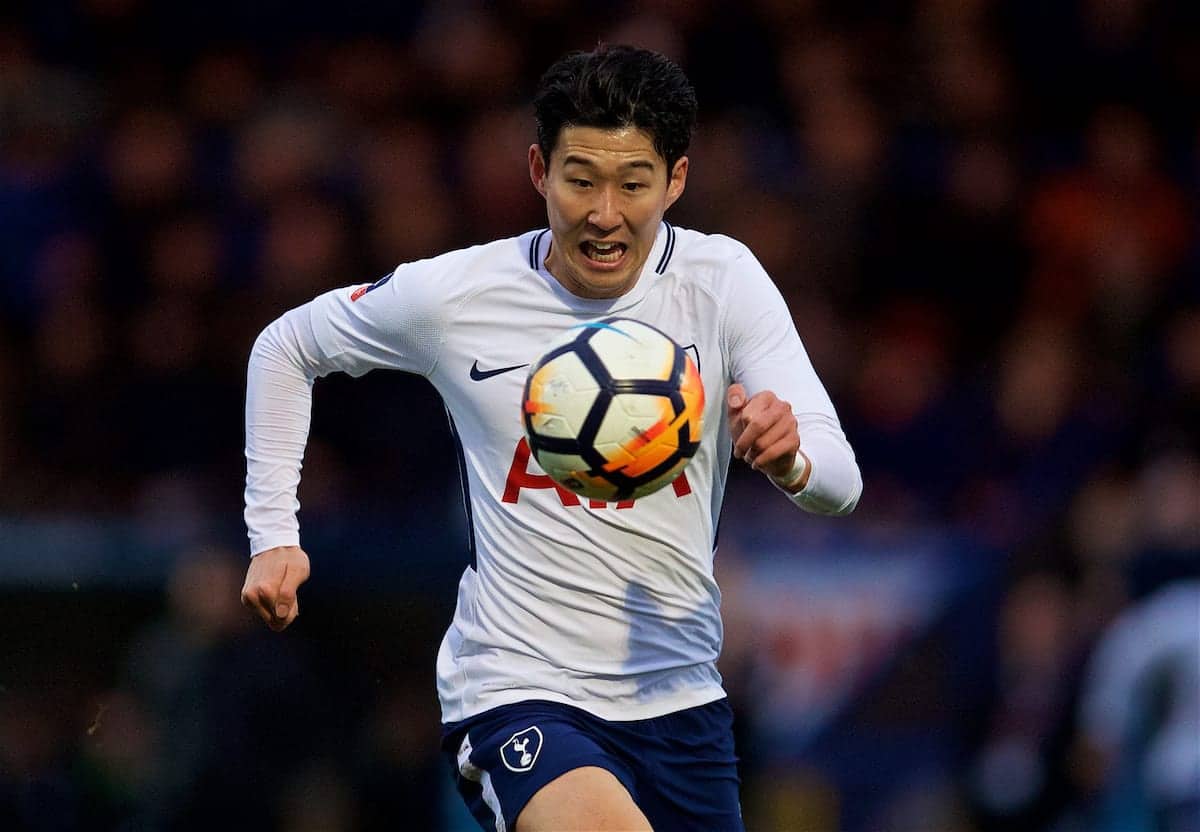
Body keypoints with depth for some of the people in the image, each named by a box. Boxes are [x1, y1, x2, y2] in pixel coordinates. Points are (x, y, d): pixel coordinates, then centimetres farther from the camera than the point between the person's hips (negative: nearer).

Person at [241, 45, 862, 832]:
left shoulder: (721, 279, -4)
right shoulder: (453, 295, -6)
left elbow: (840, 484, -12)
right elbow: (286, 348, 13)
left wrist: (787, 456, -35)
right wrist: (274, 534, 6)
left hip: (678, 699, 4)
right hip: (516, 696, -4)